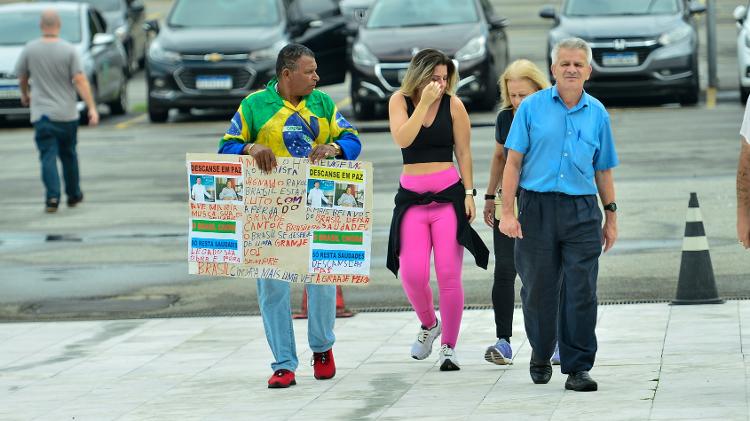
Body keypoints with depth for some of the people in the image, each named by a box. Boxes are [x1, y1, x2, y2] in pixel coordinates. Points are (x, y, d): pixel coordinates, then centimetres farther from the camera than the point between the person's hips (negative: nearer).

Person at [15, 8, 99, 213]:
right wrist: (92, 108, -14)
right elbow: (80, 80, -14)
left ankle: (52, 196, -19)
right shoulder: (69, 50, -8)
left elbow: (22, 78, 9)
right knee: (68, 155, 17)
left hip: (41, 114, 0)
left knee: (48, 157, -3)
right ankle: (73, 195, 28)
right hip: (67, 113, 0)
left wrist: (25, 95, 29)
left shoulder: (29, 49, -4)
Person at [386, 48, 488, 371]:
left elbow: (463, 153, 5)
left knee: (449, 274, -6)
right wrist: (425, 102, -17)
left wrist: (469, 193, 0)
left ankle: (449, 347, 6)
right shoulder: (400, 101, 2)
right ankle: (429, 324, 22)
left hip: (448, 196, -1)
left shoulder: (453, 104, 1)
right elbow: (402, 140, -15)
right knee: (412, 274, -9)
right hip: (412, 197, 1)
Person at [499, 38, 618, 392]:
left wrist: (611, 217, 12)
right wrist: (507, 212, -7)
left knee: (581, 293, -5)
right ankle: (541, 356, 28)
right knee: (538, 291, 7)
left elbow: (603, 171, 16)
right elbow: (513, 162, 1)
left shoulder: (597, 114, 10)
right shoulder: (531, 107, 3)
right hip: (537, 207, -1)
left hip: (582, 212, 1)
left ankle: (577, 367, 0)